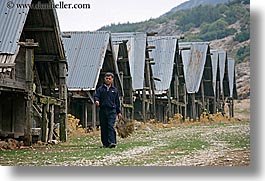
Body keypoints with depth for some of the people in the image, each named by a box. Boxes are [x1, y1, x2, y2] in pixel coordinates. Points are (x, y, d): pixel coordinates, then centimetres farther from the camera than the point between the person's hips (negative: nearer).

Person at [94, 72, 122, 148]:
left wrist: (119, 112, 14)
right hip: (103, 110, 1)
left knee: (110, 126, -15)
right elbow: (96, 96, 0)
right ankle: (105, 143, 10)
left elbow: (117, 102, 16)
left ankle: (112, 142, -21)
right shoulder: (100, 89, 11)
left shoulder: (115, 90, 13)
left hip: (112, 111, -1)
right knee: (103, 128, 3)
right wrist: (96, 101, -25)